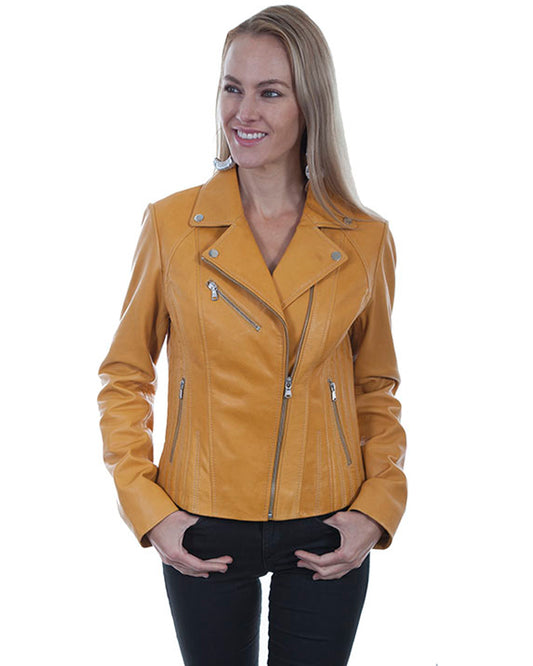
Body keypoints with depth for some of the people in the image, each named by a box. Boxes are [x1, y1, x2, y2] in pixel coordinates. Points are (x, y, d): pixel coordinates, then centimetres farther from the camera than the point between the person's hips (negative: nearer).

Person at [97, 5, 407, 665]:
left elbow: (376, 387, 8)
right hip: (202, 530, 0)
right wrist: (146, 506, -7)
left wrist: (377, 507, -4)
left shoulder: (365, 240, -3)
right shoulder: (171, 224, -6)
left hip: (325, 534, 1)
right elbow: (124, 376, 2)